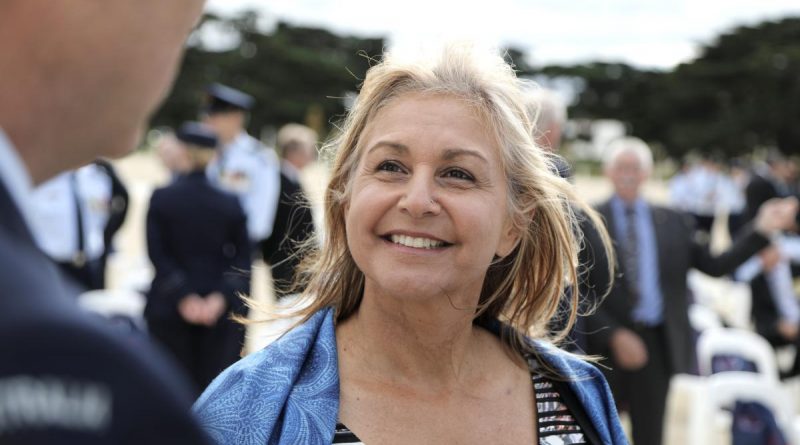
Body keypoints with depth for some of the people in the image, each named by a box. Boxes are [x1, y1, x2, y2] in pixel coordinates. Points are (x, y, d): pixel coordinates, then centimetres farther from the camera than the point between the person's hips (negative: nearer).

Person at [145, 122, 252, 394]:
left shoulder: (161, 199, -3)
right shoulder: (230, 203, 0)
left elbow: (158, 255, -9)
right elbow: (241, 260, -4)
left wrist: (183, 297, -11)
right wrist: (222, 297, -11)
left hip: (169, 311, -1)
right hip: (222, 313, 1)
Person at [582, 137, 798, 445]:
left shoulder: (673, 222, 8)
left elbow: (715, 266, 3)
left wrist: (761, 231, -4)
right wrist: (614, 335, -15)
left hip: (657, 345, 3)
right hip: (605, 345, -2)